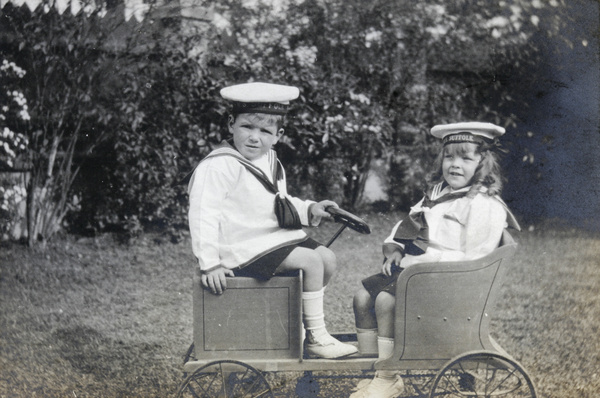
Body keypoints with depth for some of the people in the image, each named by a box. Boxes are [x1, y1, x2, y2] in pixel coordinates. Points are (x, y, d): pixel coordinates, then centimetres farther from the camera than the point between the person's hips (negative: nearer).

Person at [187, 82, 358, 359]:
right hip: (241, 248, -10)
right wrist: (209, 263, -23)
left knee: (327, 258, 5)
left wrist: (309, 210, 8)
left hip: (273, 236, 10)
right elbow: (203, 214, -21)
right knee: (310, 261, -19)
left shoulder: (271, 162, 11)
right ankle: (315, 337, -8)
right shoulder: (219, 166, -18)